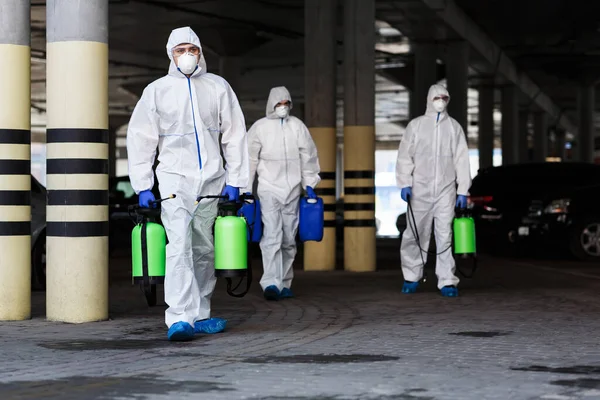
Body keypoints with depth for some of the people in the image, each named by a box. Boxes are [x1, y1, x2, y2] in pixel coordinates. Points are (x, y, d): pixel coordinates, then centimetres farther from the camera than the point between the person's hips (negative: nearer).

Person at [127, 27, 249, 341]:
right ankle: (180, 318, -26)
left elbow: (235, 136, 10)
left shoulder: (218, 87, 8)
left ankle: (200, 315, 20)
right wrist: (142, 186, -1)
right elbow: (140, 139, 5)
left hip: (211, 179, 3)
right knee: (179, 245, -18)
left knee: (203, 249, 9)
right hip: (174, 176, -3)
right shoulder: (157, 90, 4)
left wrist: (234, 181, 3)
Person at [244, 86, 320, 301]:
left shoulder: (297, 126, 8)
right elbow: (250, 159, 2)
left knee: (289, 239, 7)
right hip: (269, 189, -3)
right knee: (271, 236, -14)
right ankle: (271, 283, -22)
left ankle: (284, 283, 15)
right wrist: (245, 189, 0)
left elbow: (308, 156, 11)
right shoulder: (259, 127, 1)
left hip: (292, 190, 3)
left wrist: (310, 184, 7)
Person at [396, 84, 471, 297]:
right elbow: (405, 156, 5)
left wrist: (462, 191, 2)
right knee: (415, 234, 2)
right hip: (420, 189, 0)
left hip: (446, 191, 0)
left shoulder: (454, 127, 10)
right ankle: (411, 277, 16)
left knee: (445, 235, -4)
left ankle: (447, 281, -4)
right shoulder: (416, 125, 7)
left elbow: (461, 160, 8)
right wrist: (405, 184, -5)